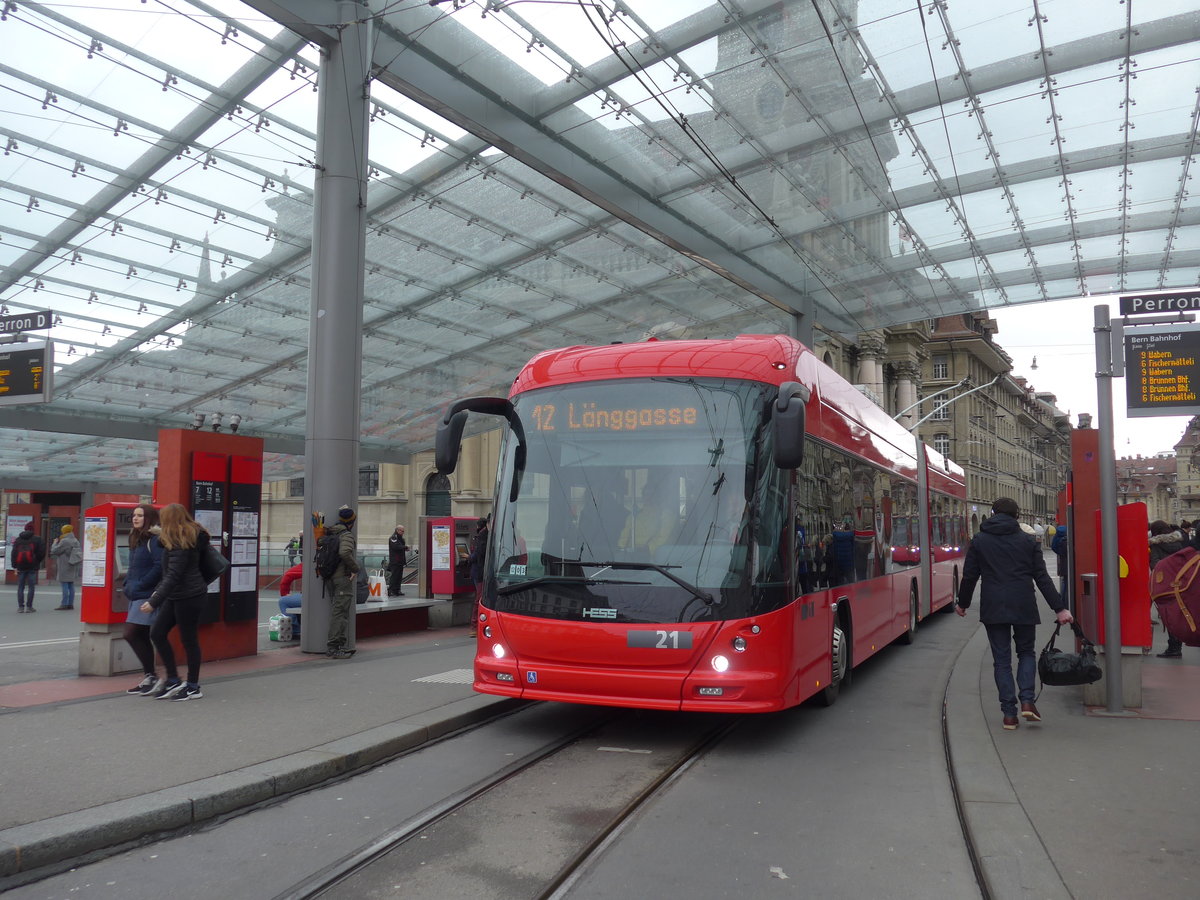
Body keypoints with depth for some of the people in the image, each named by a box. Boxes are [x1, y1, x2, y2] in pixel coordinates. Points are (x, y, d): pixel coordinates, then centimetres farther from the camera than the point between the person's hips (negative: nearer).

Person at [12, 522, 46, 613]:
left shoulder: (17, 540, 9)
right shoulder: (37, 539, 0)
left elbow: (14, 553, 4)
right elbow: (42, 552, -6)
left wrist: (15, 566, 4)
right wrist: (37, 561, 11)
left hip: (21, 566, 3)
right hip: (32, 567, -2)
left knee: (20, 587, 8)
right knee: (31, 587, 1)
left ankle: (20, 606, 4)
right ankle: (29, 607, -1)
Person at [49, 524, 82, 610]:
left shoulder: (64, 541, -14)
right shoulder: (76, 541, 11)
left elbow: (54, 551, -10)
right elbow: (79, 551, 18)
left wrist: (55, 542, 7)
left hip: (65, 567, -8)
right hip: (73, 567, 8)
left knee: (65, 585, -5)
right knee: (71, 585, 10)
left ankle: (64, 604, -4)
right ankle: (70, 604, 11)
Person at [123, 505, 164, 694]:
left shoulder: (155, 540, -13)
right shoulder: (136, 539, 16)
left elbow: (159, 567, -21)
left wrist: (139, 586, -18)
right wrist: (128, 585, 8)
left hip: (148, 595, -9)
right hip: (137, 595, 9)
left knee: (129, 633, -12)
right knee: (142, 638, 11)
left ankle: (151, 677, -3)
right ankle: (148, 678, 19)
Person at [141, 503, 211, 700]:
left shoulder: (181, 544, -17)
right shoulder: (189, 538, 13)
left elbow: (173, 576, -22)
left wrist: (154, 601, -23)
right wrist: (157, 590, 16)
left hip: (189, 596, -10)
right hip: (176, 596, 10)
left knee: (188, 639, 0)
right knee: (157, 633, 9)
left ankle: (193, 687, 11)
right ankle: (173, 680, 15)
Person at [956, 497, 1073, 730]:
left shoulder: (979, 541, 4)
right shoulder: (1027, 541, 5)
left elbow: (969, 576, 5)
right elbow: (1042, 578, 1)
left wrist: (963, 604, 19)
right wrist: (1060, 608, 1)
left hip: (993, 609, 0)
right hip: (1024, 607, 0)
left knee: (1002, 660, 6)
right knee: (1026, 652, 18)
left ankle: (1009, 713, 3)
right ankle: (1027, 701, 0)